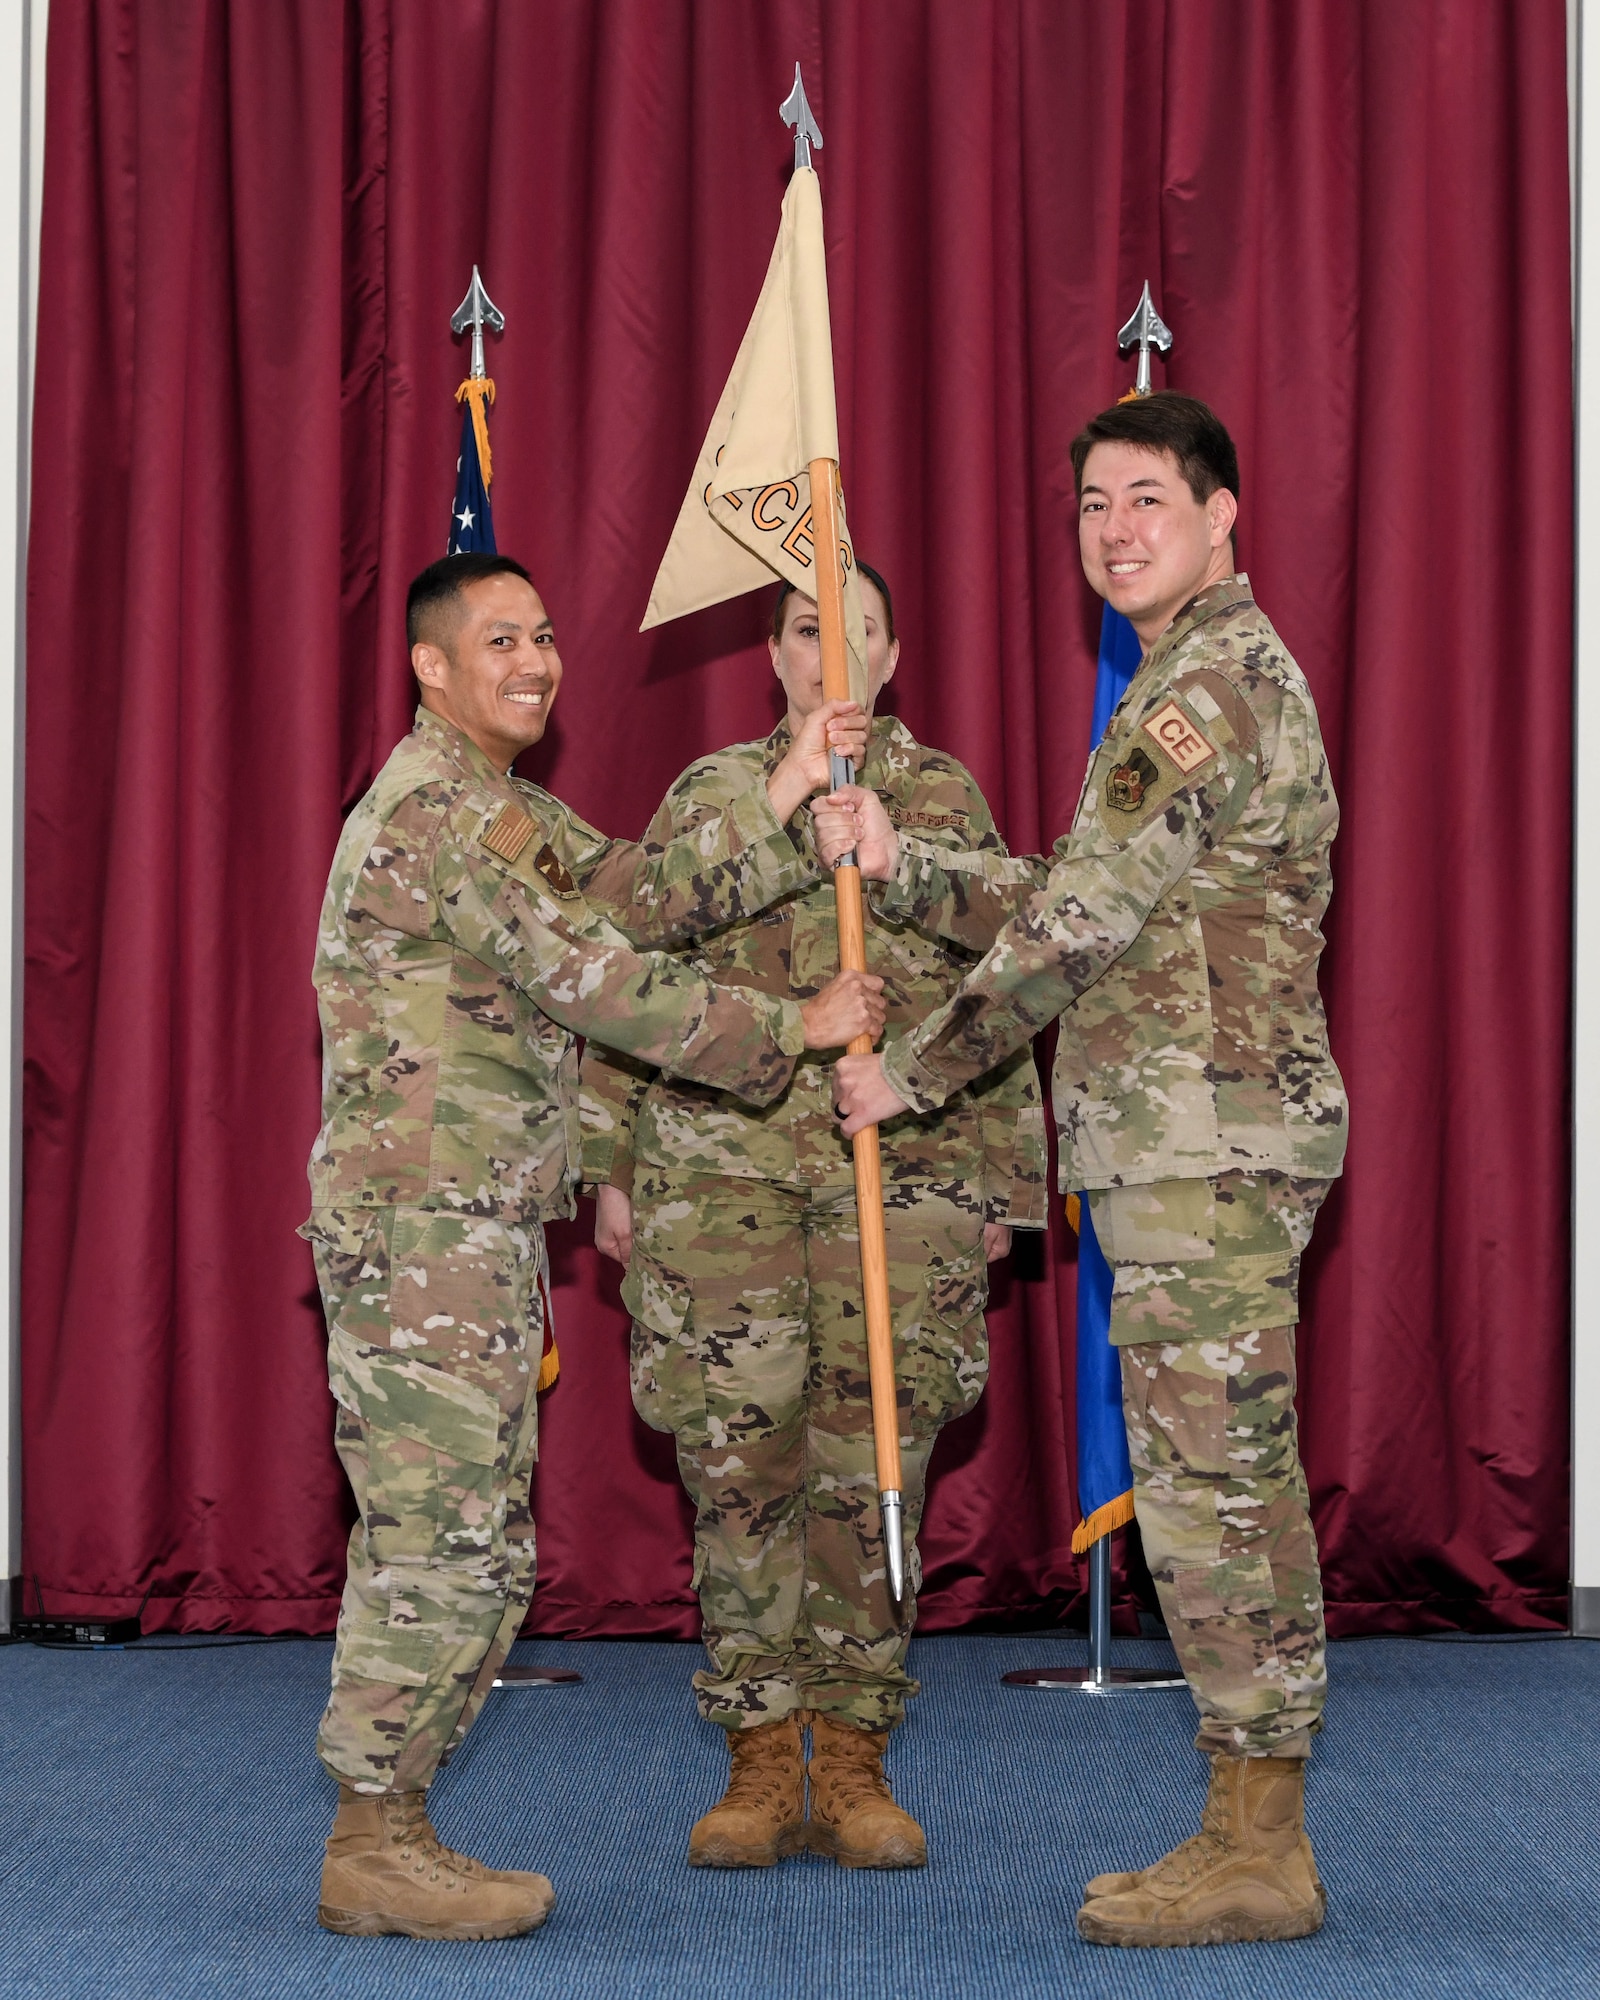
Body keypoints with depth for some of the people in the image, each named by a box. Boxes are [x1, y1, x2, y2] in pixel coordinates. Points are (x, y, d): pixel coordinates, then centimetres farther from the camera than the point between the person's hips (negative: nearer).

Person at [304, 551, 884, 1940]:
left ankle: (389, 1830, 16)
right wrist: (794, 1031, -11)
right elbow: (592, 978, -16)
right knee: (445, 1540, -9)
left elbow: (652, 894, 8)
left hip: (481, 1231, 10)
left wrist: (789, 801, -1)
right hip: (419, 1226, -10)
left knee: (465, 1547, 11)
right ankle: (372, 1850, -3)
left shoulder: (509, 808, 21)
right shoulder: (432, 807, -13)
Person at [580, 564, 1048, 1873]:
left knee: (874, 1464, -1)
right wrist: (612, 1166, 6)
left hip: (900, 1169, 0)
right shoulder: (705, 795, 11)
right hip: (721, 1163, 0)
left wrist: (1003, 1179, 6)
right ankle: (760, 1764, 7)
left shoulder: (946, 797, 11)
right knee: (738, 1460, -2)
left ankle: (852, 1762, 8)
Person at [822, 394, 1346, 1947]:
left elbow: (1083, 916, -15)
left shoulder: (1213, 680, -12)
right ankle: (1253, 1831, 16)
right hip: (1189, 1145, 11)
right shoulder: (1207, 675, 21)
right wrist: (898, 863, 6)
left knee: (1212, 1484, -7)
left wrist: (915, 1071, -7)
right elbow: (1069, 905, 18)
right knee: (1229, 1484, 11)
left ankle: (1257, 1853, -2)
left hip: (1206, 1146, -11)